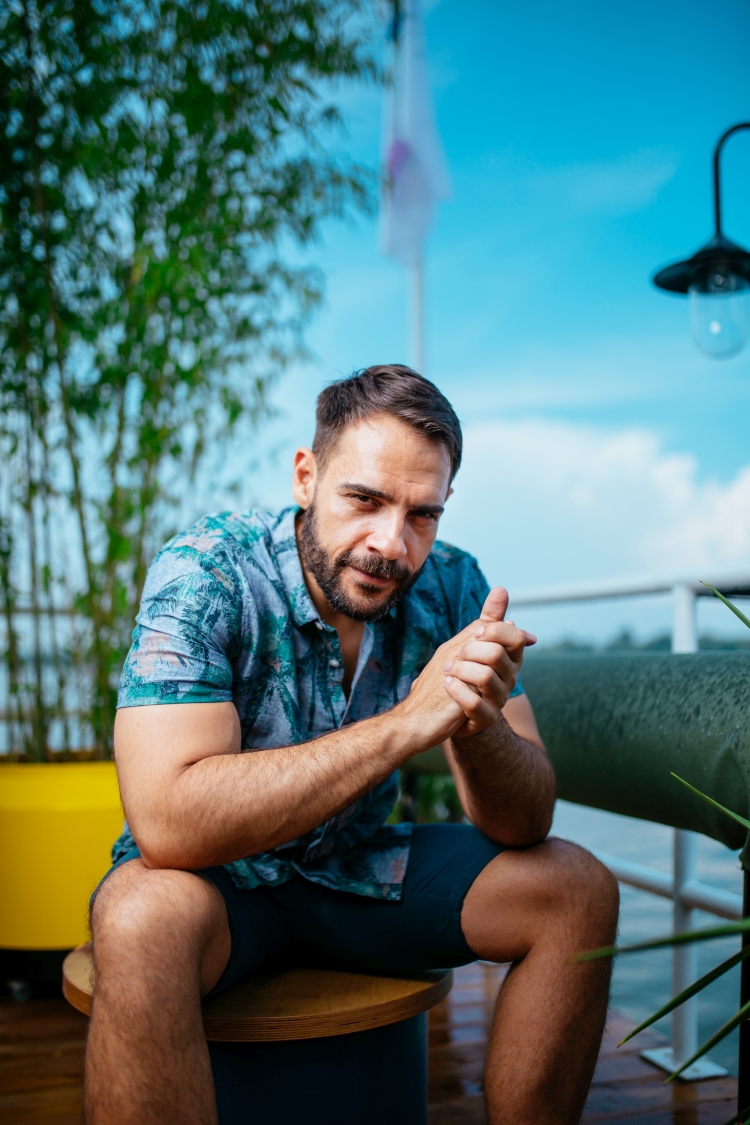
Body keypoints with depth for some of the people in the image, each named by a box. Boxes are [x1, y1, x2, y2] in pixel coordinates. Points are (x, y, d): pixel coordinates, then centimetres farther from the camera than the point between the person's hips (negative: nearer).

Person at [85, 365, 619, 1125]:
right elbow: (167, 821, -36)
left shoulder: (452, 589, -10)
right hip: (213, 875, -4)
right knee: (146, 921, -37)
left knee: (577, 892, -10)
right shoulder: (205, 576, -24)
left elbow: (522, 826, -10)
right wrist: (406, 724, -39)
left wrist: (480, 727, -34)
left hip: (360, 867, 5)